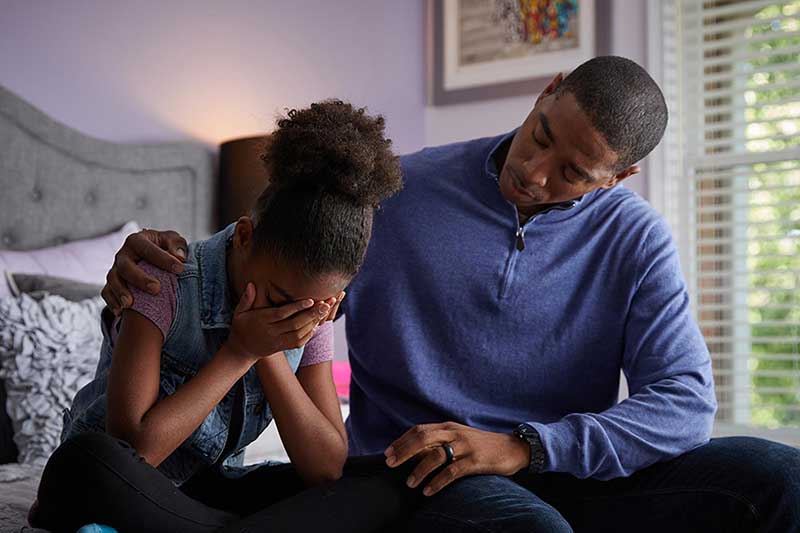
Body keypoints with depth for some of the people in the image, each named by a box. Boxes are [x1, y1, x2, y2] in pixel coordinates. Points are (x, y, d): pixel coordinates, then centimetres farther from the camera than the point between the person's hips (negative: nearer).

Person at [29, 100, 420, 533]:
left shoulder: (308, 313, -4)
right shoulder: (165, 283, -19)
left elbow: (327, 469, -10)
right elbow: (134, 448, -27)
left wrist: (269, 353, -19)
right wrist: (240, 352, -25)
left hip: (209, 492, 5)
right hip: (128, 496, -4)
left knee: (387, 484, -14)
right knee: (86, 461, -39)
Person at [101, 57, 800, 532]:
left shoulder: (636, 239, 4)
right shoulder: (397, 194, 1)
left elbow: (685, 399, -6)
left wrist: (522, 447, -19)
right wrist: (154, 260, -15)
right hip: (415, 476, -3)